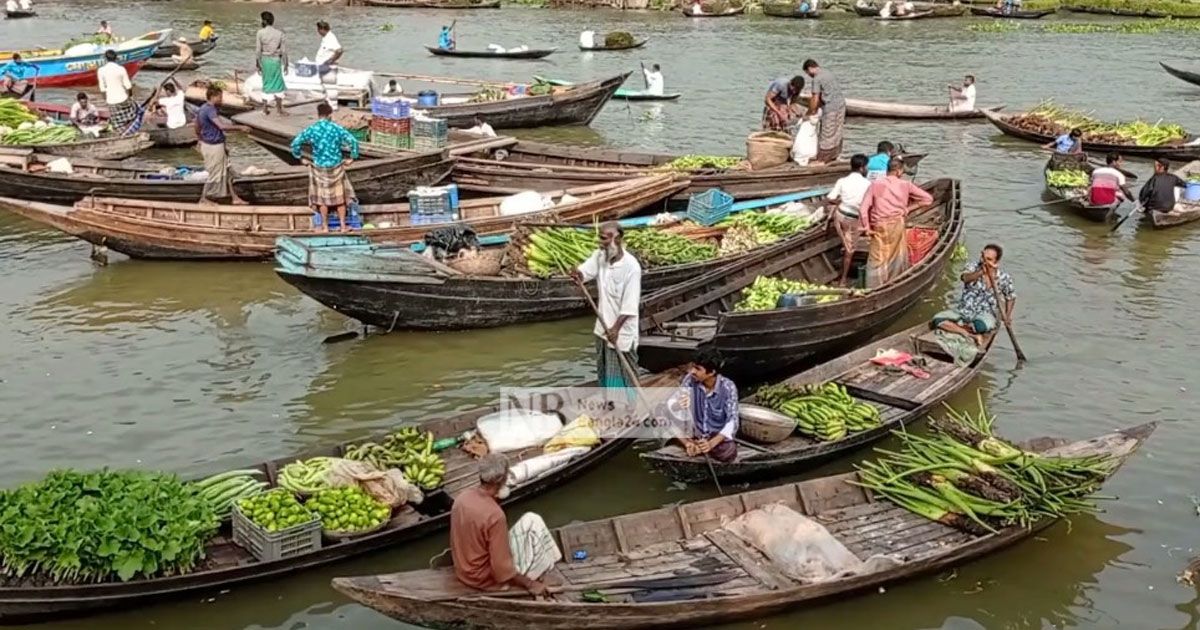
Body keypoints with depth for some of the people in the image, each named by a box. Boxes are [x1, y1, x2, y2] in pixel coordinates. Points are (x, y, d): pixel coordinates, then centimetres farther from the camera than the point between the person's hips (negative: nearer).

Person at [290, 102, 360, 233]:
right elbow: (353, 141, -16)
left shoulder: (311, 129, -8)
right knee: (339, 197, 13)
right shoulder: (337, 128, -9)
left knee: (322, 197, 13)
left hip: (319, 167, 0)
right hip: (336, 167, 0)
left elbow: (295, 143, -10)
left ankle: (325, 227, 19)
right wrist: (352, 157, -4)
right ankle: (342, 225, 17)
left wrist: (301, 157, 3)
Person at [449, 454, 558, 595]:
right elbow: (503, 570, -26)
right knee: (534, 524, 1)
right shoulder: (495, 515, -32)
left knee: (529, 520, 15)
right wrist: (530, 584, -13)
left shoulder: (462, 497, -8)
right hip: (486, 579, -7)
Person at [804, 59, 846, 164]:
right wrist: (815, 108, 17)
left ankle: (821, 159, 4)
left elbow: (815, 100, -11)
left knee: (826, 134, -1)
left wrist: (809, 113, 0)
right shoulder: (827, 73, 16)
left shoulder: (817, 79, -11)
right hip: (841, 104, 9)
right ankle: (833, 156, 23)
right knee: (836, 133, 15)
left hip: (831, 107, -9)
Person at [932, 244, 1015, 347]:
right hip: (963, 310, 2)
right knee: (938, 319, -24)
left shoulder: (1004, 277, -2)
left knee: (981, 326, -40)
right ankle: (973, 336, -28)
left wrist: (1007, 315, 2)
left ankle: (955, 327, -10)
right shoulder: (974, 267, -2)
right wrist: (982, 271, -40)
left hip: (985, 313, -2)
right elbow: (965, 278, -25)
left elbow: (1011, 297, 14)